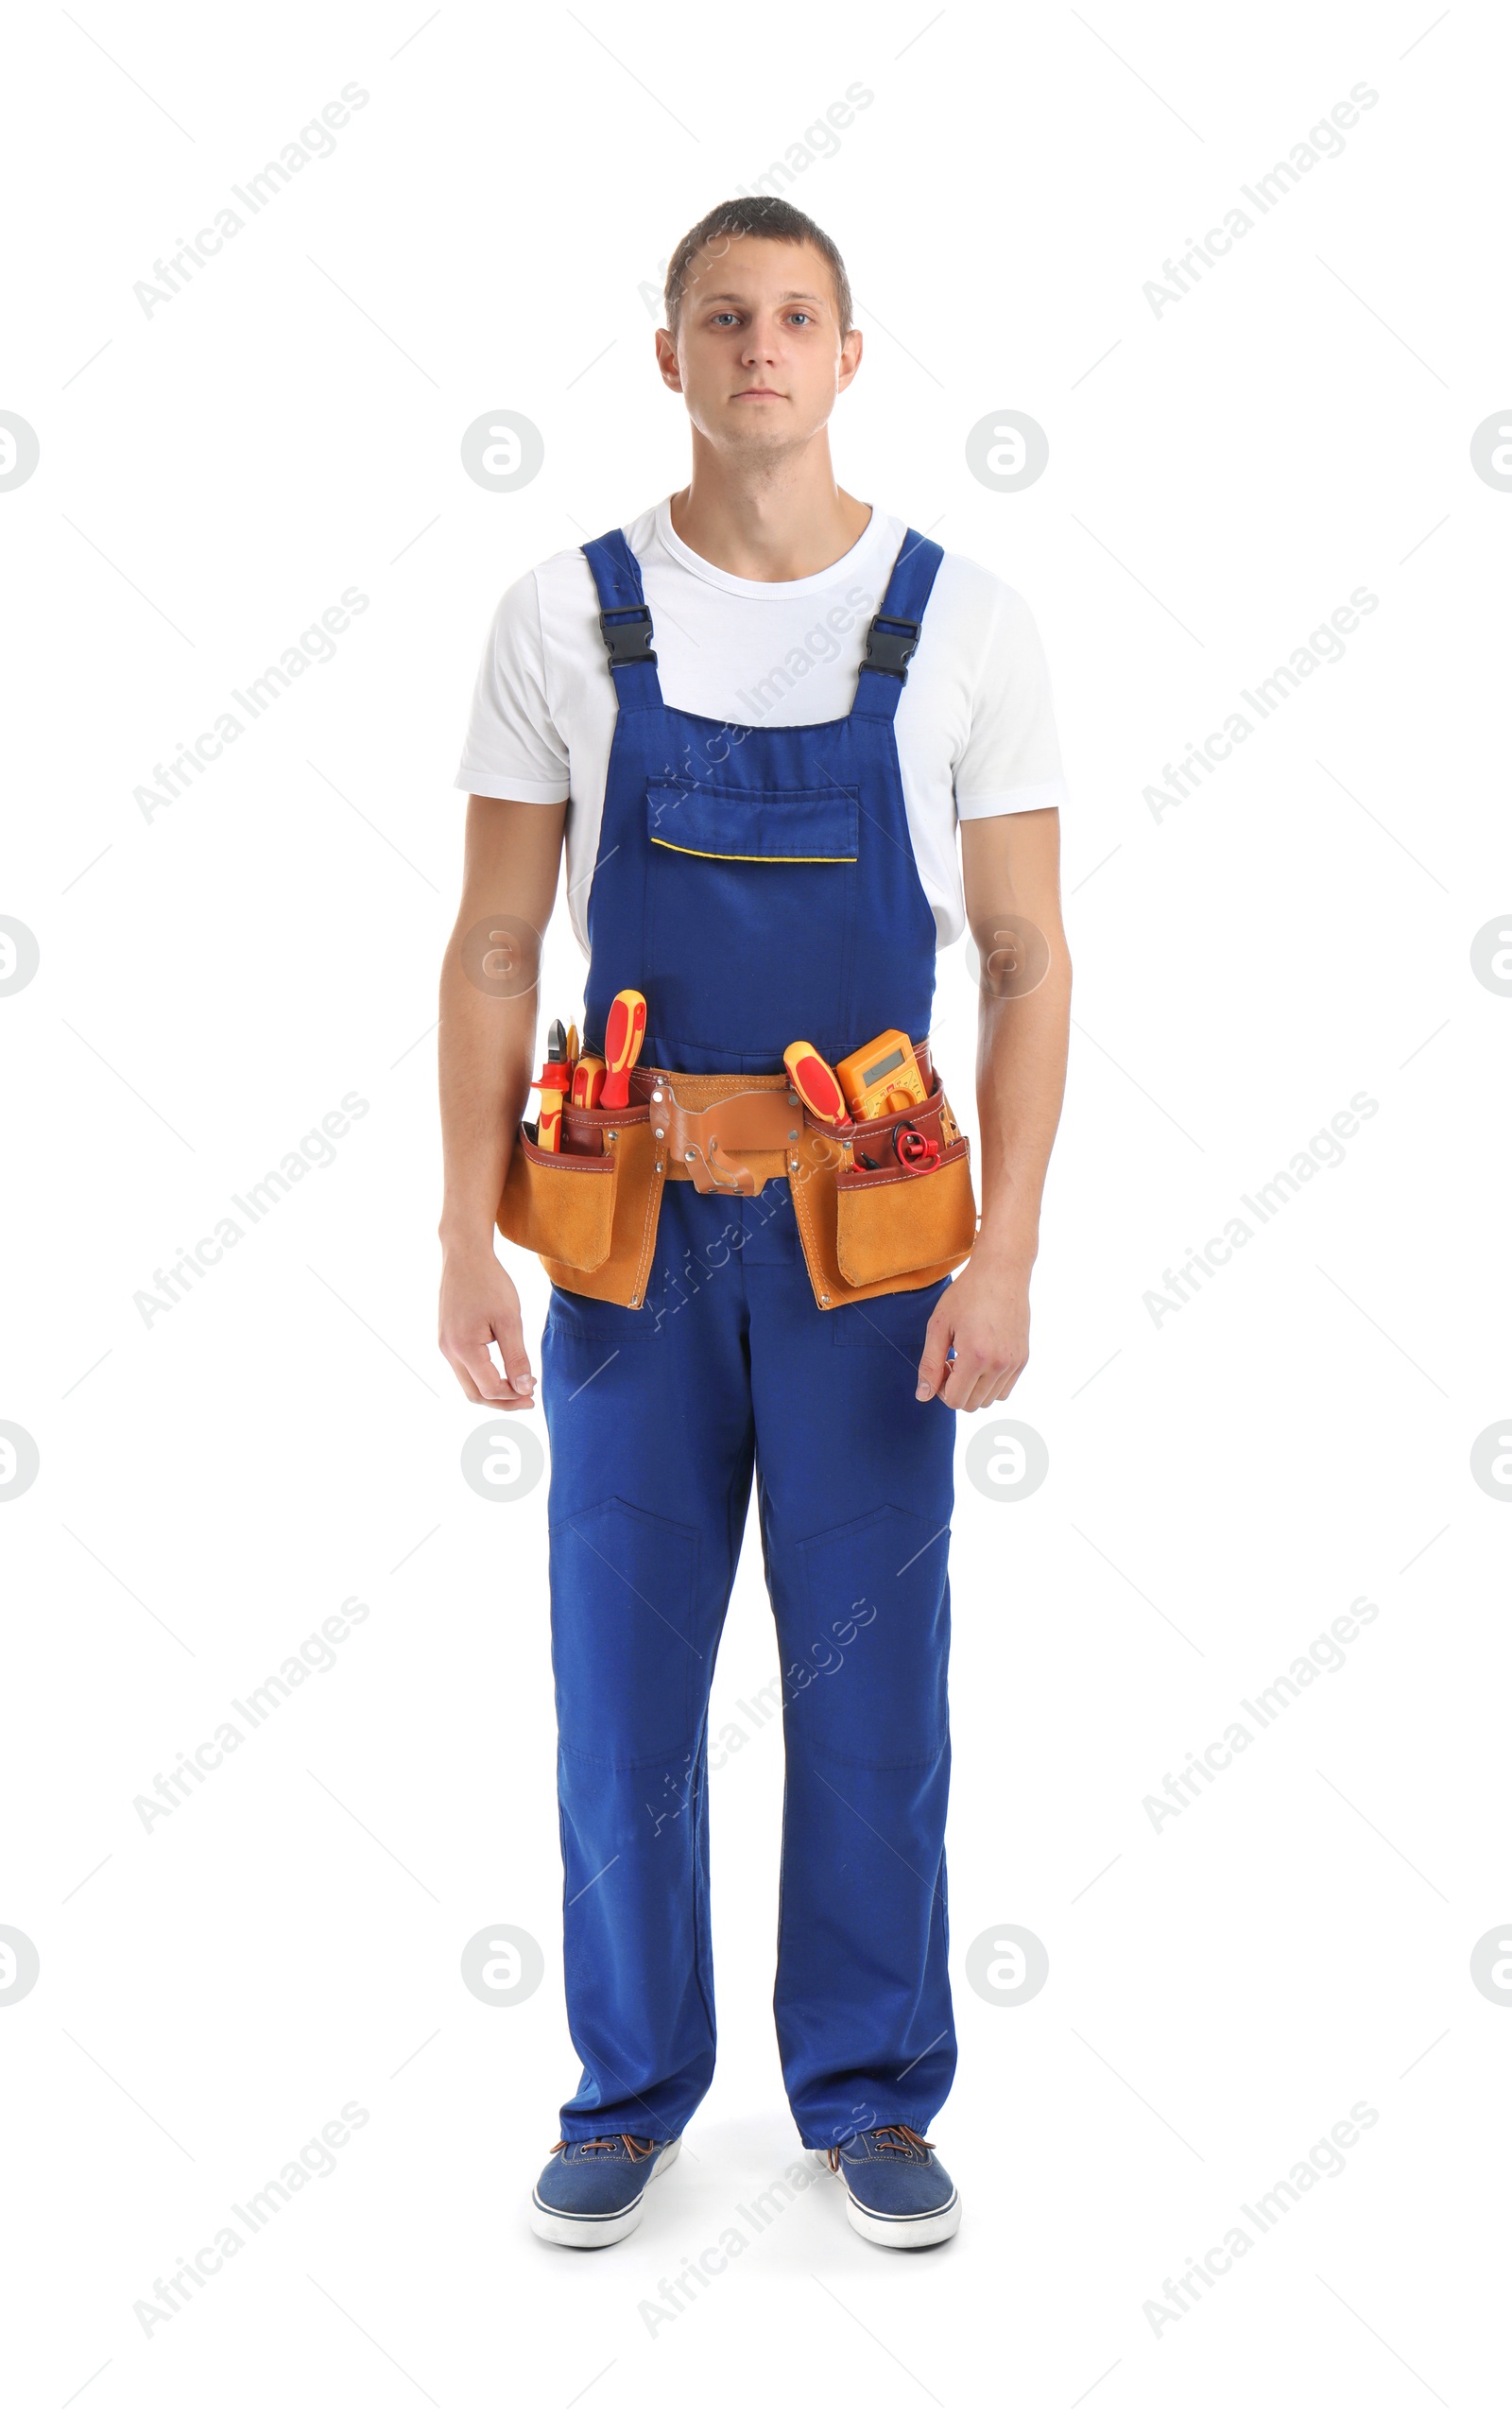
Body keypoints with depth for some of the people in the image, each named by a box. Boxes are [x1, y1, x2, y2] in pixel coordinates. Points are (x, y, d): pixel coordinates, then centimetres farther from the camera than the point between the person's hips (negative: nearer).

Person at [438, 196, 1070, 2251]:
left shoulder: (964, 622, -1)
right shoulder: (566, 618, 1)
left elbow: (1030, 964, -1)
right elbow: (492, 952, 3)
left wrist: (1003, 1261, -9)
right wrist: (467, 1244, -4)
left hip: (869, 1232, 0)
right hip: (627, 1229, 1)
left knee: (870, 1680, 7)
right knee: (620, 1680, 7)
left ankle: (873, 2098, 24)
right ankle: (631, 2095, 25)